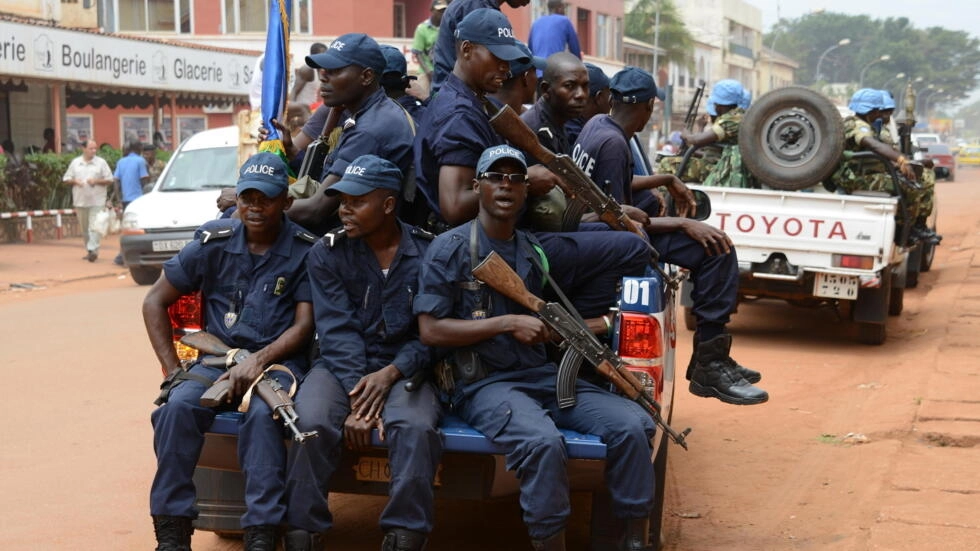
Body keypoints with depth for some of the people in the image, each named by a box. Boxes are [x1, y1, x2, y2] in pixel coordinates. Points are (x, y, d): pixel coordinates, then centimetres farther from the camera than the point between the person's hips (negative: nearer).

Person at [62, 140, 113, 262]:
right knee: (84, 228, 9)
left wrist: (96, 181, -12)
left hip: (97, 201, -3)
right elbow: (66, 179, 13)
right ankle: (90, 251, 18)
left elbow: (109, 180, 2)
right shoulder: (75, 163, 10)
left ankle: (93, 250, -19)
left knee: (95, 227, -13)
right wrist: (75, 181, -7)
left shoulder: (101, 162, 3)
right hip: (80, 201, 3)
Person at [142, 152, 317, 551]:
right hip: (217, 356, 2)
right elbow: (154, 302, 10)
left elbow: (304, 326, -3)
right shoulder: (214, 244, 5)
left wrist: (259, 360, -20)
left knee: (262, 413, -35)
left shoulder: (305, 252, 0)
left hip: (277, 359, -2)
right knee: (177, 406, -28)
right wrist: (172, 369, 0)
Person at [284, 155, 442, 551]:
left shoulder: (428, 253, -1)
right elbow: (337, 331, -7)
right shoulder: (327, 253, 2)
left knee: (417, 428, -32)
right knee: (312, 422, -30)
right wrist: (356, 398, -20)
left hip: (402, 368, -1)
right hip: (341, 366, 1)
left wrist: (390, 373, -19)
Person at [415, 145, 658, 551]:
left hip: (541, 375, 6)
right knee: (542, 441, -36)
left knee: (633, 424, -14)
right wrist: (507, 324, -13)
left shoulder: (536, 251, 16)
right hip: (483, 383, -6)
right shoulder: (449, 249, -2)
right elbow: (430, 331, -9)